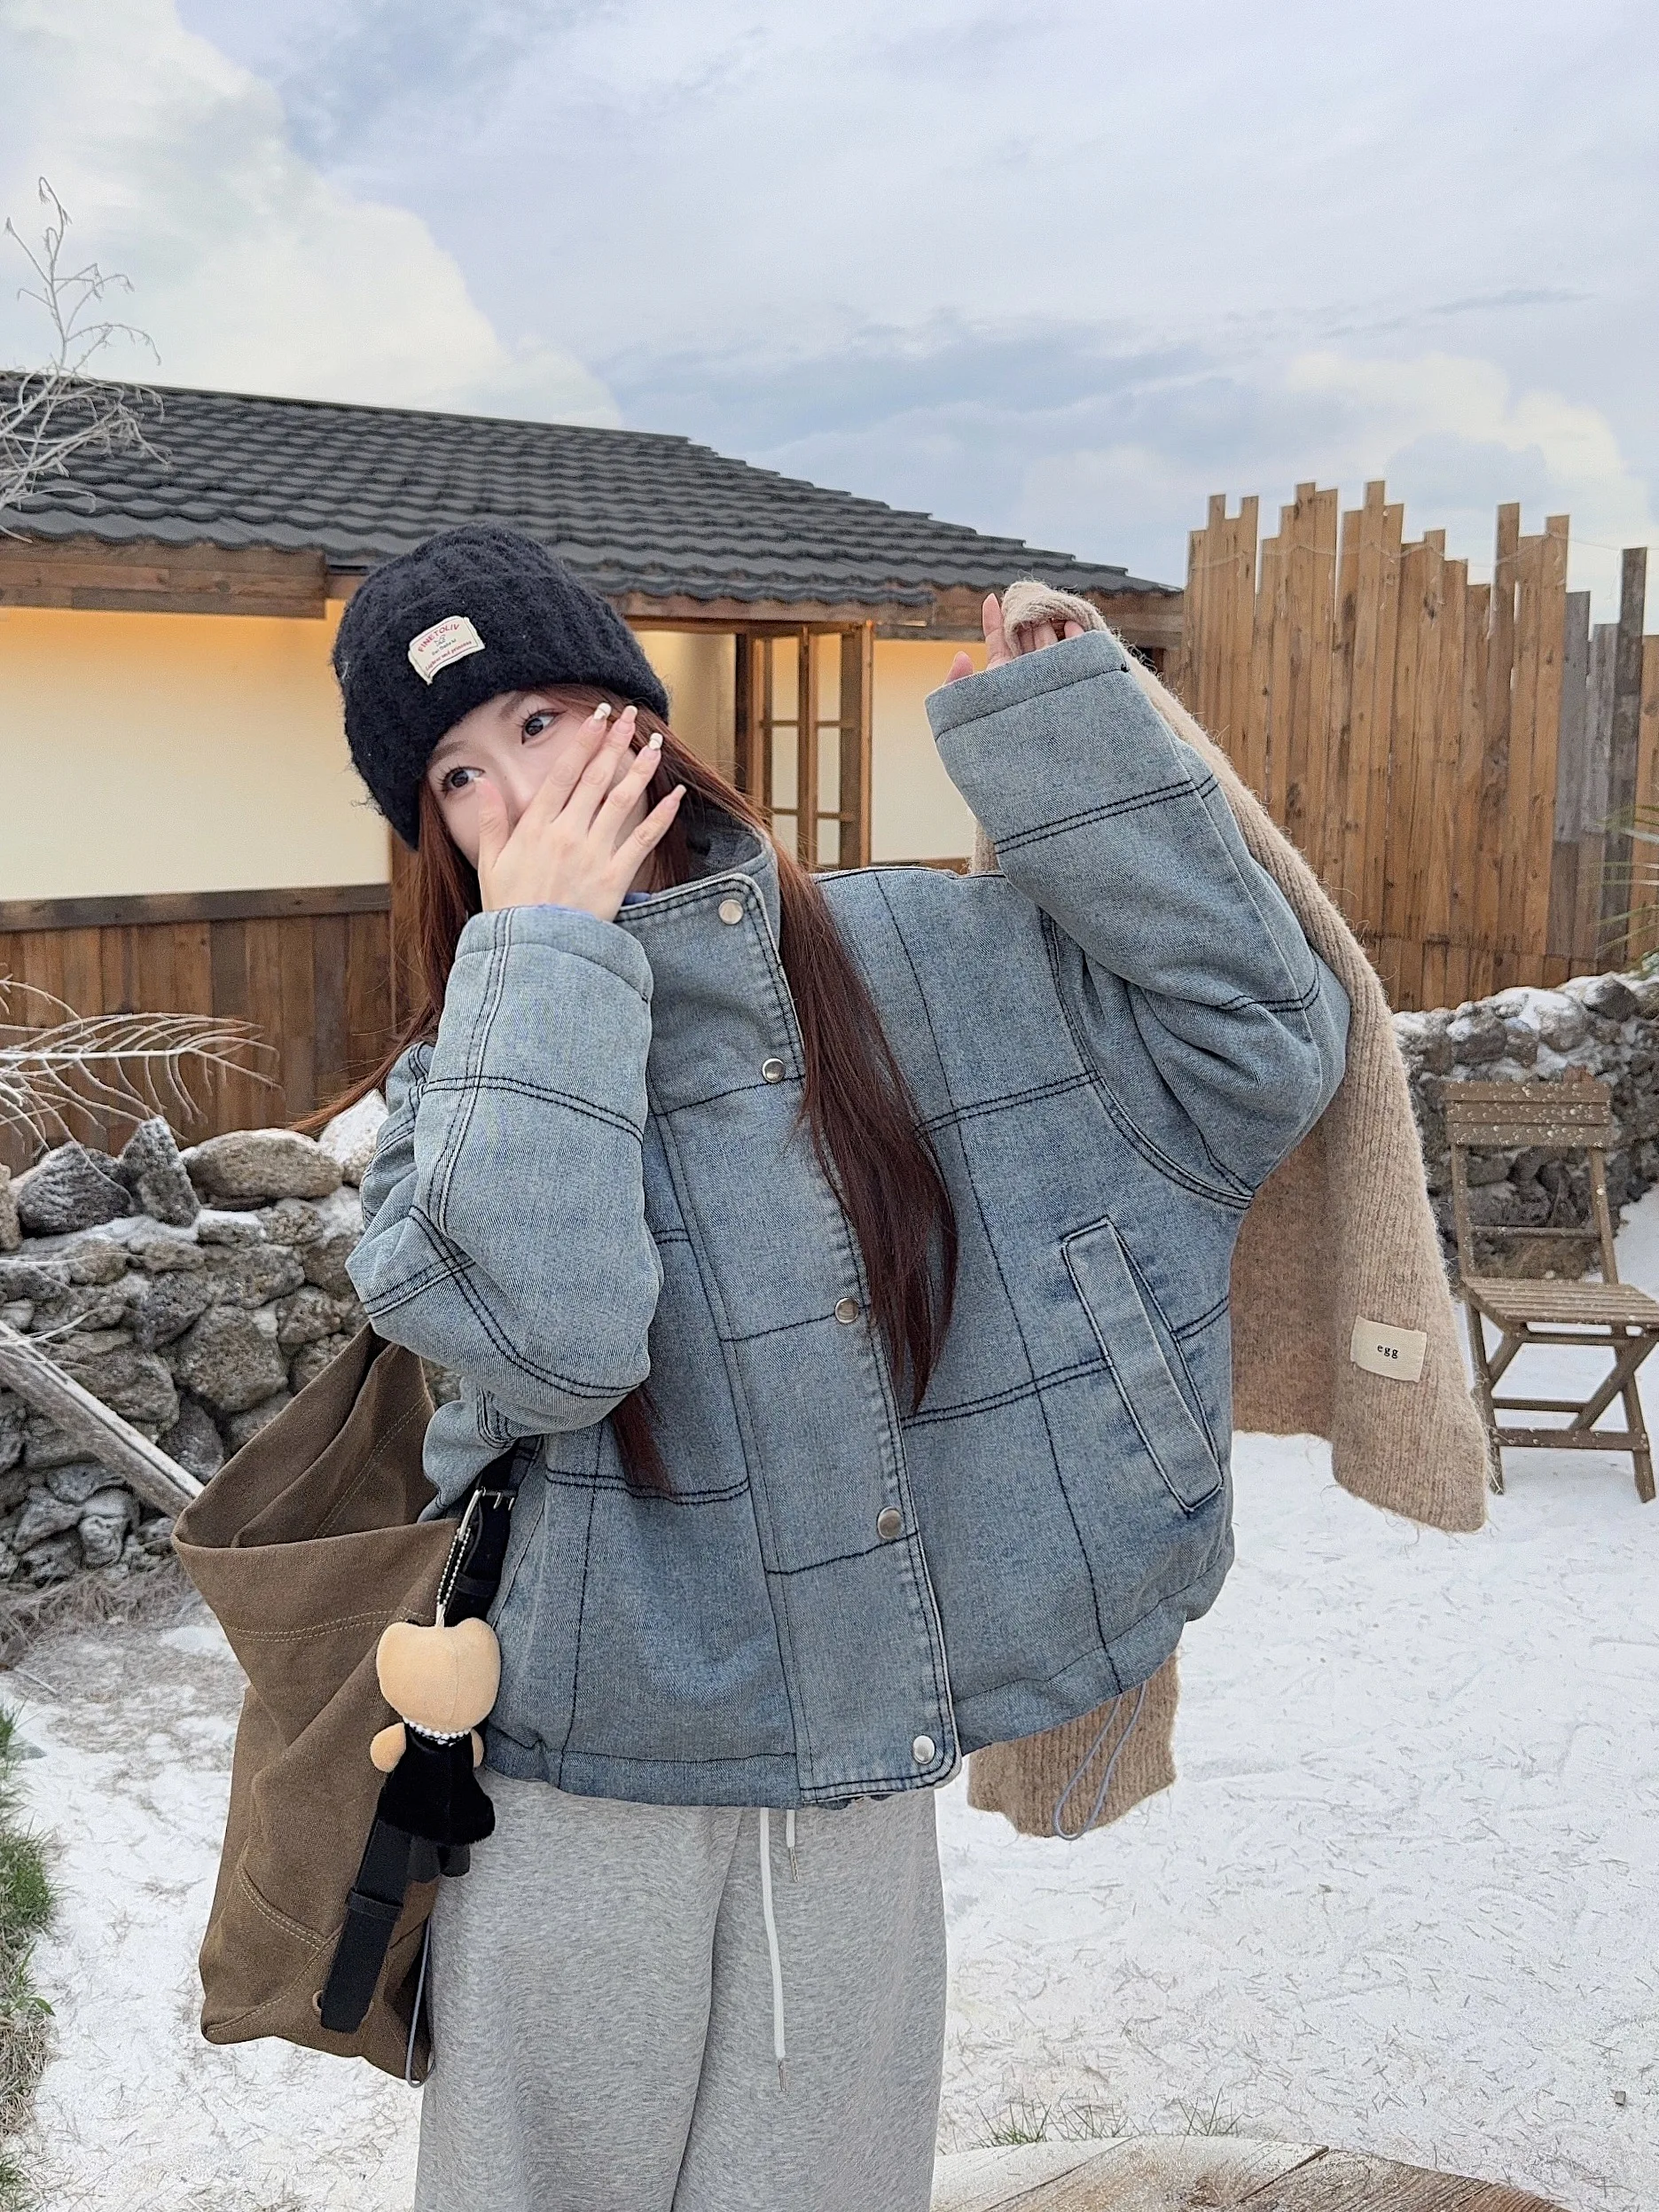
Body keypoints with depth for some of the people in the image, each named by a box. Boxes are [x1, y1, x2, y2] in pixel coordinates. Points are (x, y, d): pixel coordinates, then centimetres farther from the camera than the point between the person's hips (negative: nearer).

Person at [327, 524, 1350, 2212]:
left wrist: (1063, 740, -10)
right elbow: (541, 1336, -27)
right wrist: (546, 948, -20)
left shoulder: (923, 958, -2)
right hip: (581, 1800, -1)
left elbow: (1260, 1049, -6)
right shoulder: (471, 1075, -6)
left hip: (861, 1788, 1)